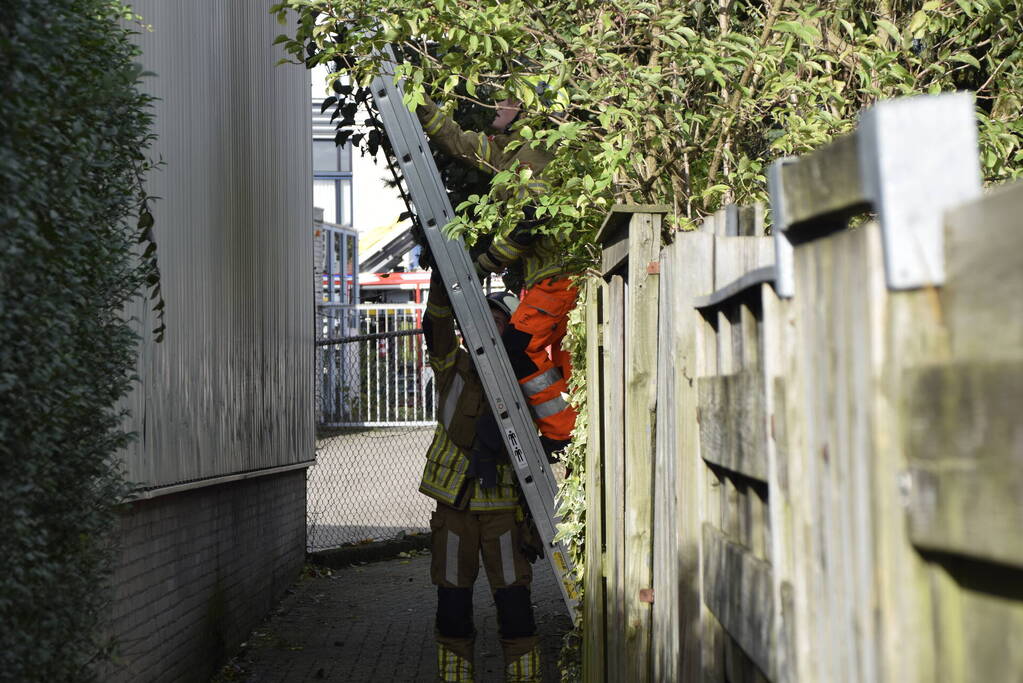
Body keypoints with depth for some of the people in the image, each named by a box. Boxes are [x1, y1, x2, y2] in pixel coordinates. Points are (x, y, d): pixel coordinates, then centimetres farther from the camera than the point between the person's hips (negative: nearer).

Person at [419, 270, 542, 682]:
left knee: (513, 598, -6)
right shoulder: (452, 366, 9)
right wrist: (442, 278, -25)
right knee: (452, 598, 4)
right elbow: (437, 323, -10)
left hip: (501, 506, -1)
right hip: (453, 504, 1)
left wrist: (531, 522, 3)